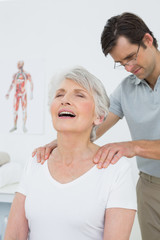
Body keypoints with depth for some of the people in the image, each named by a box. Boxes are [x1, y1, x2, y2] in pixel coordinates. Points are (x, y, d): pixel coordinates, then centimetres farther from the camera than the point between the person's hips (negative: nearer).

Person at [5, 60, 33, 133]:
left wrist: (31, 93, -6)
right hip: (16, 94, 4)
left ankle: (24, 126, 3)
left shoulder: (27, 74, -3)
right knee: (15, 111, 4)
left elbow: (31, 84, 0)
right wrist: (8, 93, 3)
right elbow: (12, 84, 12)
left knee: (24, 110, -4)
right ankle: (15, 126, 13)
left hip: (24, 94, -3)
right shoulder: (15, 75, 8)